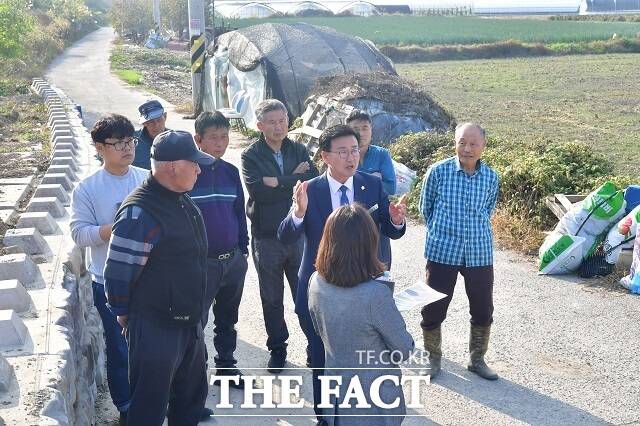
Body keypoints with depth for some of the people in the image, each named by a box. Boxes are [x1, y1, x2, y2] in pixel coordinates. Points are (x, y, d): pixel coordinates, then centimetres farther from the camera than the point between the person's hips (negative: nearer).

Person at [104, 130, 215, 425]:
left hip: (190, 322, 9)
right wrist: (125, 315, -5)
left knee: (192, 396, 23)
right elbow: (118, 274, -20)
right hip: (155, 329, -8)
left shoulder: (182, 201, 5)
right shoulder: (140, 212, -24)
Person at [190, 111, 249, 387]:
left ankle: (225, 365, 33)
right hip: (200, 261, -5)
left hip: (234, 260, 5)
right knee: (196, 321, 0)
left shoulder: (231, 172, 5)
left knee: (227, 319, 18)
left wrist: (243, 249, 11)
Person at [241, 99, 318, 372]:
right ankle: (277, 349, 28)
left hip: (299, 234, 1)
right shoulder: (251, 156, -3)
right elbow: (257, 190, -19)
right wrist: (294, 180, -15)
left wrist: (277, 182, -16)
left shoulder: (299, 151, 4)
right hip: (266, 239, -1)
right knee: (272, 299, 12)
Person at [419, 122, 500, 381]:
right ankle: (433, 359, 27)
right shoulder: (438, 171, -9)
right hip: (442, 252, -2)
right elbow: (426, 208, 5)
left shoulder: (491, 178, -1)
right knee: (434, 309, 5)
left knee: (483, 311, 10)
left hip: (480, 253, 2)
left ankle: (477, 359, 31)